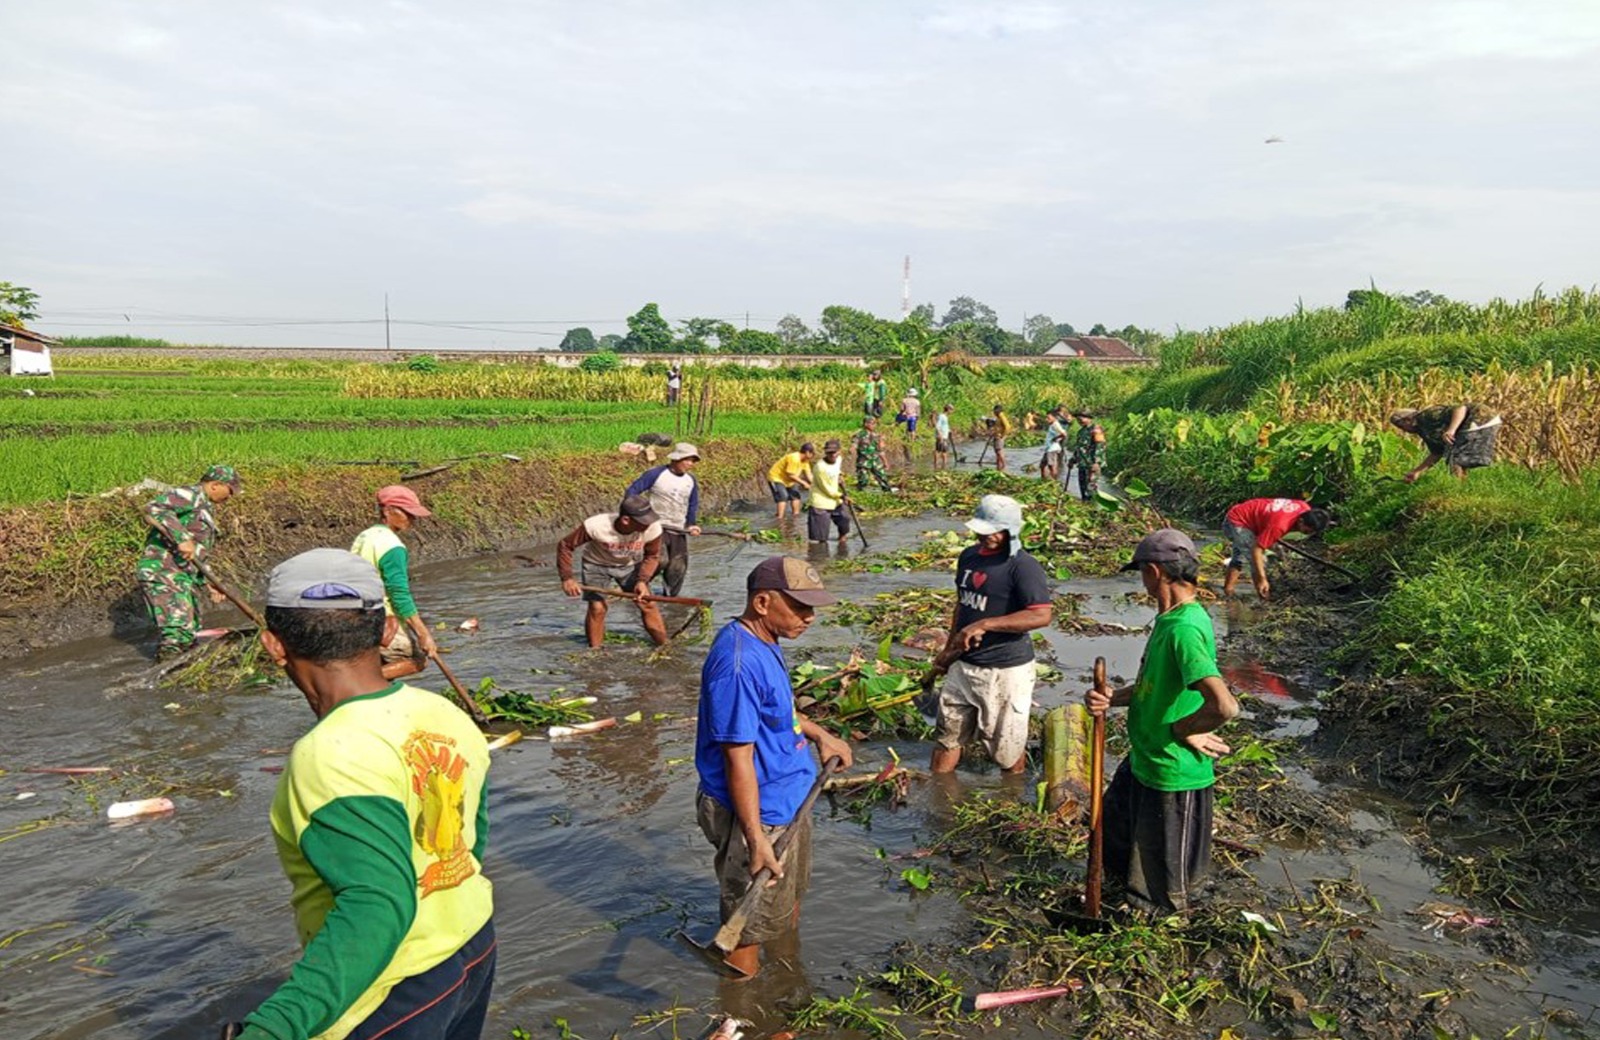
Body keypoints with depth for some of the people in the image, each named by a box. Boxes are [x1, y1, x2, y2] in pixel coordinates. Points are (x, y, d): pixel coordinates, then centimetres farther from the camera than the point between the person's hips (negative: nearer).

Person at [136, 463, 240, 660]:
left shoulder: (203, 508, 26)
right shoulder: (190, 495, -5)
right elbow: (153, 509, -22)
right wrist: (182, 538, -27)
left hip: (184, 578, 10)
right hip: (163, 571, -10)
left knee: (189, 636, 9)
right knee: (177, 635, -19)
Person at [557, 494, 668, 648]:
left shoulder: (652, 528, -31)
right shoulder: (597, 526, -37)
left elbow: (652, 556, -10)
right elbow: (565, 546, -21)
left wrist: (642, 580, -24)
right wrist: (567, 578, -25)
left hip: (630, 565, 2)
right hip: (597, 565, -2)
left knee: (647, 603, -7)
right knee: (597, 608, -10)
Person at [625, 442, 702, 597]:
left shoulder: (691, 481, 9)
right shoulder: (656, 474, -8)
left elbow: (693, 504, 20)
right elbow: (632, 491, -5)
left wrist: (692, 524, 6)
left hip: (679, 531, 6)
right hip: (656, 527, -6)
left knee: (678, 568, 3)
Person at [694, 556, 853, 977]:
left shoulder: (765, 643, 2)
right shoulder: (739, 662, -31)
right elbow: (738, 758, -30)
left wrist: (819, 735, 18)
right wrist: (756, 840, -28)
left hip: (789, 800, 11)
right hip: (758, 814, -11)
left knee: (790, 900, 30)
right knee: (752, 925, 8)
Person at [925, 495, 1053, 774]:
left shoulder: (1022, 565, -19)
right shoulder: (968, 556, 6)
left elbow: (1041, 615, -27)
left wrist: (984, 625, -28)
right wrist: (948, 649, 20)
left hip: (1005, 669, -7)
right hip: (963, 665, 7)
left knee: (1006, 744, 9)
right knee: (948, 733, 17)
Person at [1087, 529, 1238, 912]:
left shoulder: (1185, 629, -29)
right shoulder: (1170, 617, 3)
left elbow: (1225, 705, -40)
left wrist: (1183, 730, -21)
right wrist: (1113, 698, -5)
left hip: (1173, 776, -10)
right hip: (1143, 761, 10)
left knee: (1162, 895, 13)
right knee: (1115, 841, 30)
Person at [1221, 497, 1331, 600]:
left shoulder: (1306, 509, -13)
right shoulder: (1280, 525, -38)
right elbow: (1257, 550, -36)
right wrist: (1262, 579, -37)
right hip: (1237, 523, -10)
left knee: (1239, 557, 22)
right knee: (1260, 559, -17)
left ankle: (1227, 592, 34)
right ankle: (1264, 597, -10)